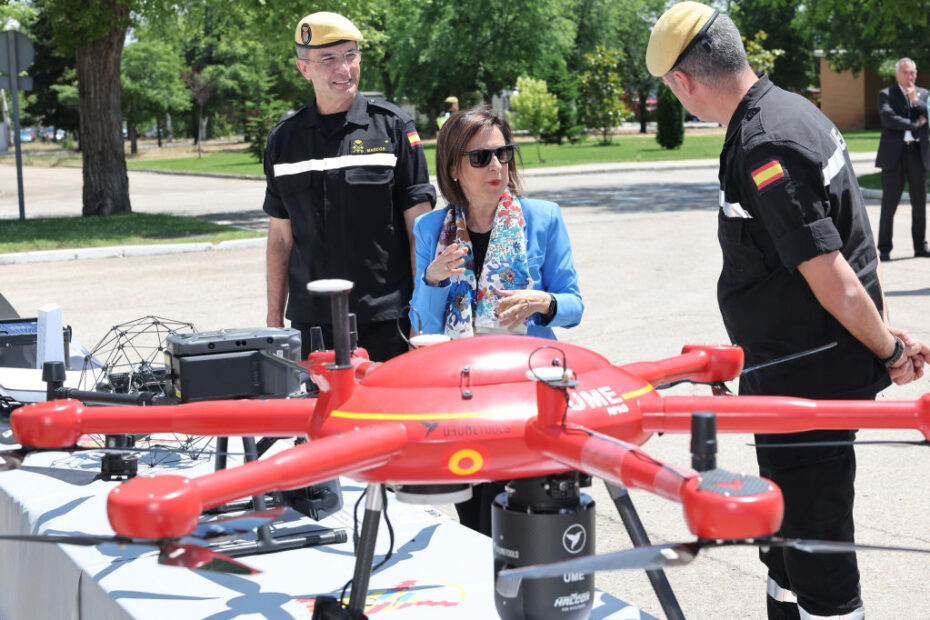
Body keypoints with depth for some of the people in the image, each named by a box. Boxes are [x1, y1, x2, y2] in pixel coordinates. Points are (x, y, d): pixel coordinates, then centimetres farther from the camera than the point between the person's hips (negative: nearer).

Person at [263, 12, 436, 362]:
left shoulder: (393, 127, 0)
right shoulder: (284, 139, 9)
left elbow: (420, 230, -1)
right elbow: (280, 237, 13)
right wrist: (274, 320, 10)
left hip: (386, 323, -3)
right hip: (311, 324, 3)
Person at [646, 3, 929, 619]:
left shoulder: (763, 150, -24)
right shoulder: (793, 108, 9)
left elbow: (833, 281, -24)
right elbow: (854, 238, 14)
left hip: (807, 380, -11)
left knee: (817, 560, -1)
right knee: (786, 539, 25)